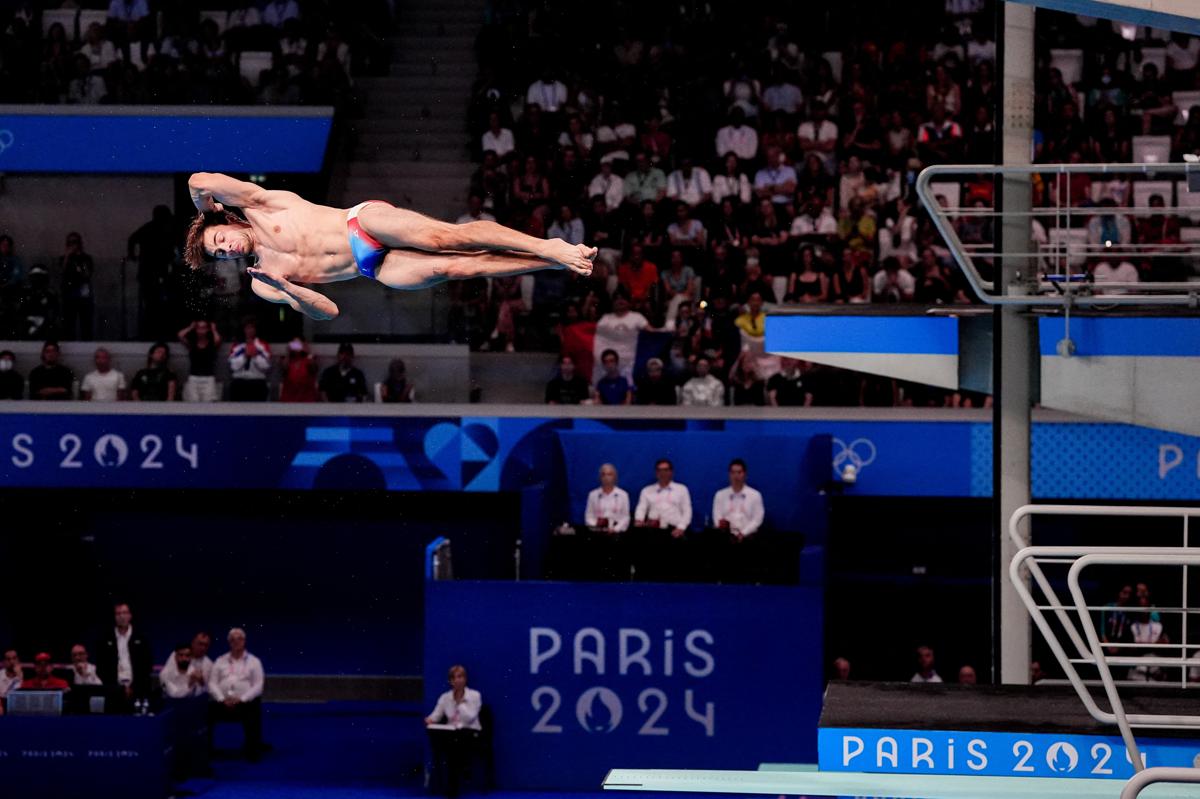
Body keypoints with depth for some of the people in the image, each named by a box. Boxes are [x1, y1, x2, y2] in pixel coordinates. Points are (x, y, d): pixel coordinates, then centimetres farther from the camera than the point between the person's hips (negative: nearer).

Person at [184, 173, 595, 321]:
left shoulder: (261, 208, 7)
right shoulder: (262, 286, 16)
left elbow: (201, 181, -7)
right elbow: (327, 311, 9)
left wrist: (208, 210, 14)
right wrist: (287, 288, -8)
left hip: (367, 222, -3)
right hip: (375, 270, 3)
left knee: (443, 239, -28)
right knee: (449, 268, -19)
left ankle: (548, 246, -24)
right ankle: (552, 265, -23)